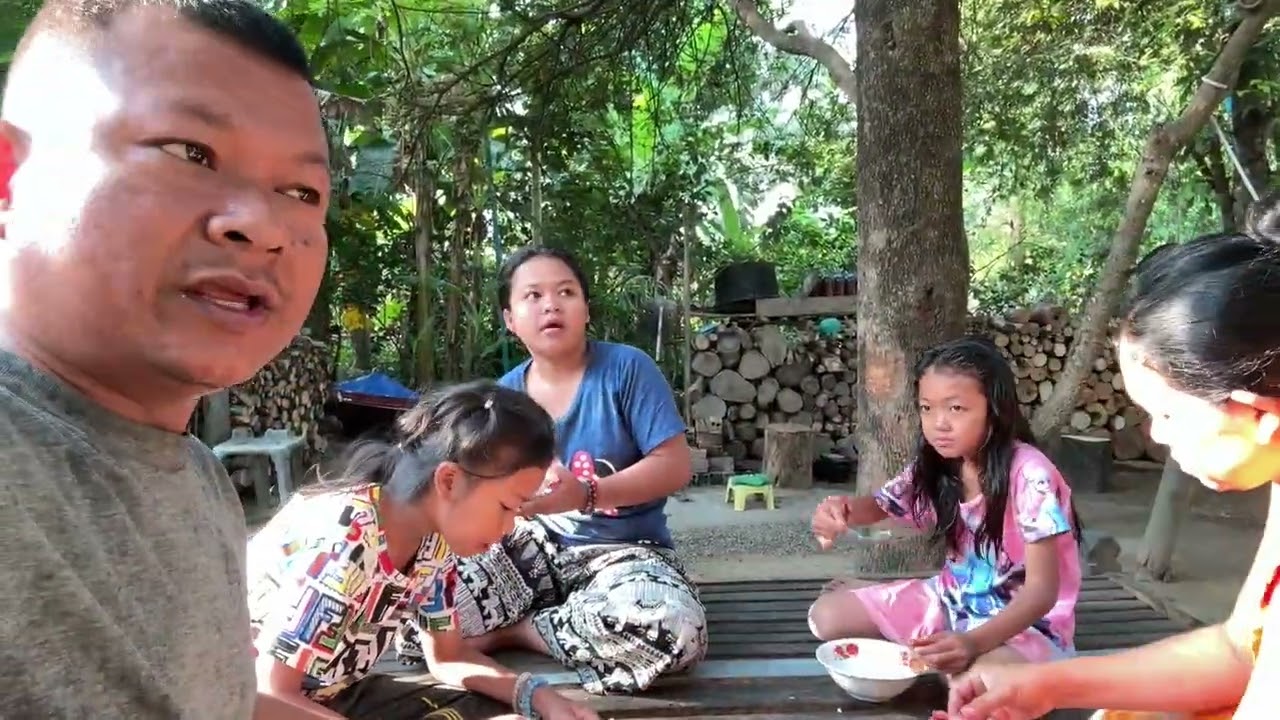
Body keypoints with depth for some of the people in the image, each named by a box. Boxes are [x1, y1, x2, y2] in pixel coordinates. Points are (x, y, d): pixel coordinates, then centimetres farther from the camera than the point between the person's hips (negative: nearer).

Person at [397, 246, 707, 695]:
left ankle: (515, 630, -12)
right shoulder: (504, 394, 3)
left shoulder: (628, 369, -10)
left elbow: (675, 467, -14)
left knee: (669, 631, -36)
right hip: (534, 545, 2)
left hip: (622, 550, -1)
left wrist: (586, 495, -26)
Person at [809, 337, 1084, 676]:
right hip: (953, 600, 6)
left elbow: (1042, 590, -24)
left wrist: (974, 641, -41)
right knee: (827, 615, -5)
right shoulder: (934, 466, -7)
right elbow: (879, 504, 11)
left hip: (1026, 621, -5)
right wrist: (842, 509, -16)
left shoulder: (1029, 475, -25)